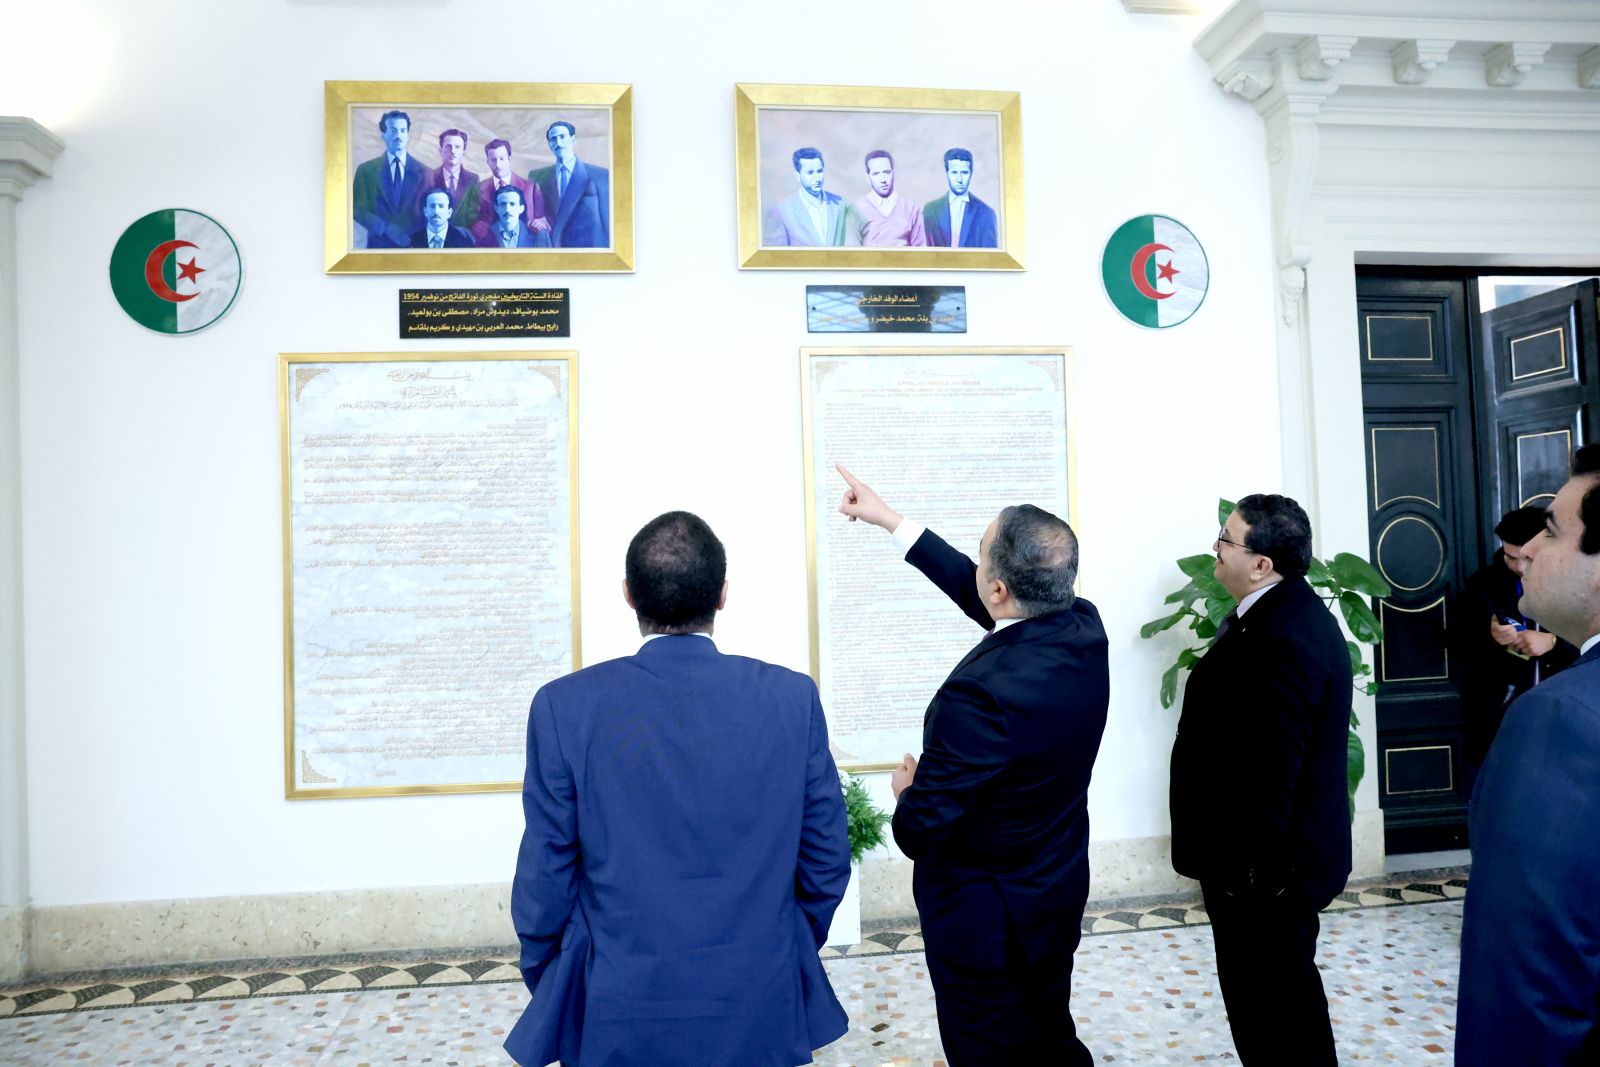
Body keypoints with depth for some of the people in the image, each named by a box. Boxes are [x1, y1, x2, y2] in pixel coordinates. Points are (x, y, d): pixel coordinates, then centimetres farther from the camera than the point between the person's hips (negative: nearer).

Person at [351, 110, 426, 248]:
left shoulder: (423, 172, 4)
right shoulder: (366, 170, 4)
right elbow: (359, 209, -1)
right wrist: (386, 228, -15)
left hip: (415, 245, 0)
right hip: (379, 244, 0)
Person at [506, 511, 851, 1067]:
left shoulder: (566, 706, -14)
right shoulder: (793, 697, -10)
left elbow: (545, 875, -8)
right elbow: (827, 860, -3)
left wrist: (545, 987, 9)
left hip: (620, 1019, -1)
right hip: (760, 1015, 1)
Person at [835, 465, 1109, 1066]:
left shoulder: (984, 691, -36)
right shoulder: (1084, 628, -12)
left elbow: (919, 830, -27)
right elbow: (975, 592, 5)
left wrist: (908, 790, -3)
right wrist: (887, 519, 11)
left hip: (984, 920, -7)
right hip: (1060, 896, 7)